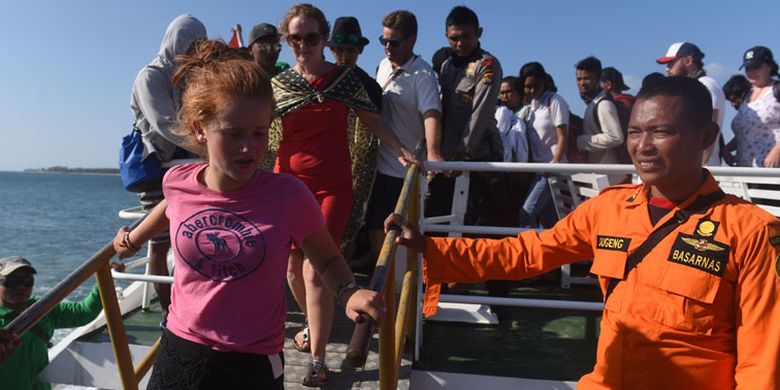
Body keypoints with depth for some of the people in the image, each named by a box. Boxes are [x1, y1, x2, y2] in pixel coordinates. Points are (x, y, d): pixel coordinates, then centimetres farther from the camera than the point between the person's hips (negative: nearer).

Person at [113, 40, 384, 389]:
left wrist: (349, 292, -21)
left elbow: (328, 260, -2)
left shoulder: (289, 196, -17)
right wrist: (133, 238, 32)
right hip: (178, 350, 3)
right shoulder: (177, 182, -8)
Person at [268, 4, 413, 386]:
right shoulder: (279, 83, 5)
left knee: (315, 270, -10)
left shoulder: (345, 77, 2)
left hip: (332, 186, -3)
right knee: (293, 266, 10)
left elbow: (372, 119, 7)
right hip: (289, 181, 3)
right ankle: (313, 324, 40)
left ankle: (318, 361, 3)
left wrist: (399, 148, -5)